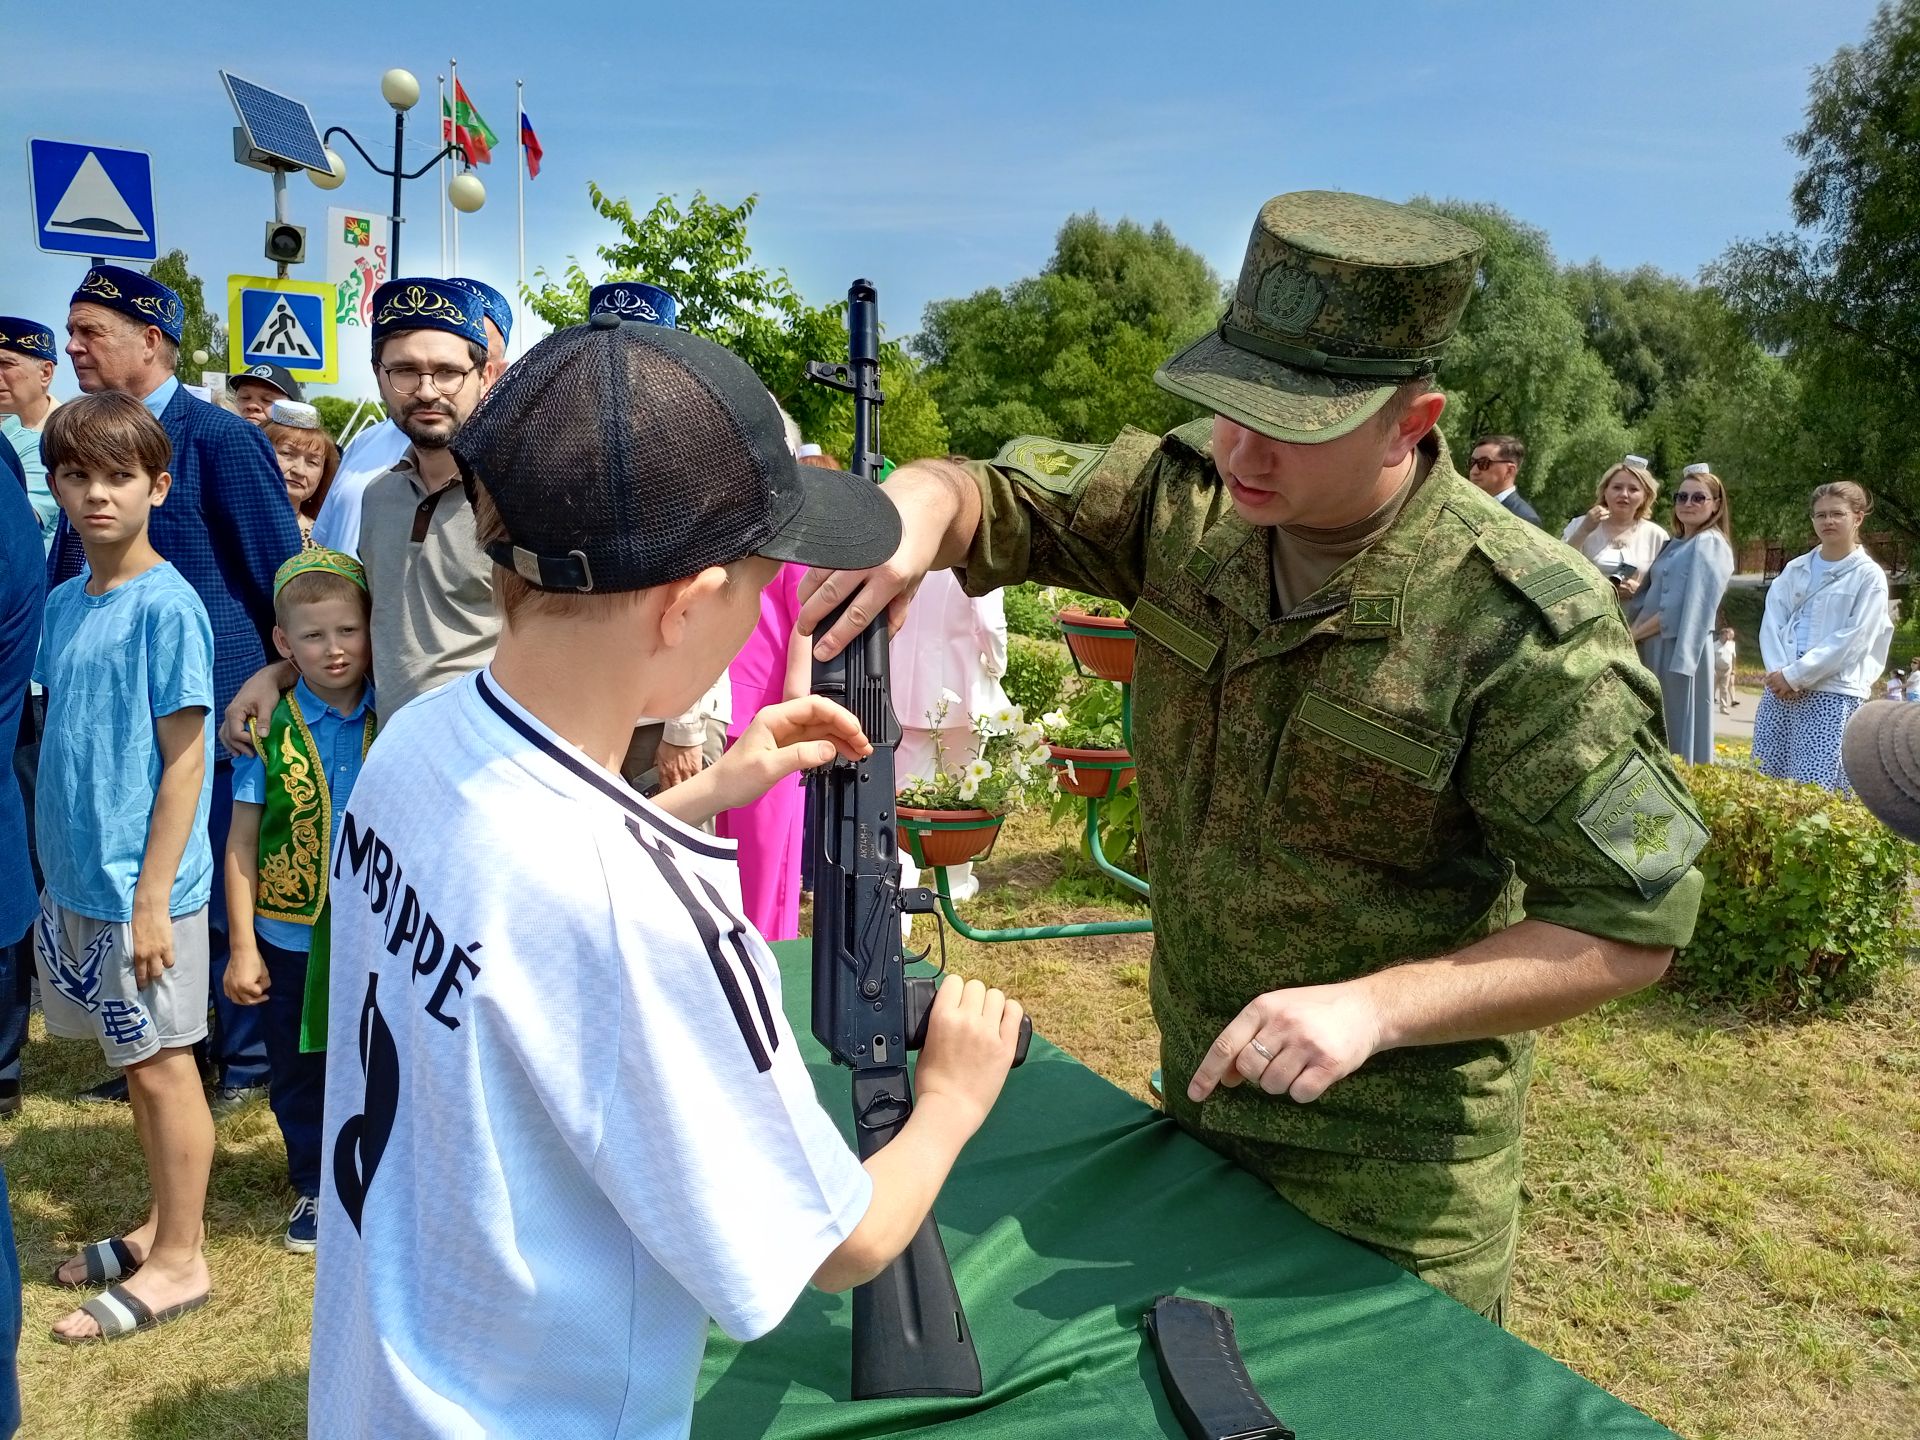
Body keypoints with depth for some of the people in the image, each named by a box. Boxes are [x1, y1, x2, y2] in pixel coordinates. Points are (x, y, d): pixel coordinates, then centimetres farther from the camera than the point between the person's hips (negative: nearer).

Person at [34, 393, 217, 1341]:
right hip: (75, 878, 7)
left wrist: (151, 898, -16)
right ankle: (161, 1228, 32)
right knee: (138, 1063, 17)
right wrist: (59, 872, 11)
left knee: (161, 1065, 5)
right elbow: (62, 742, 13)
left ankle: (178, 1262, 19)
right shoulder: (64, 604, 7)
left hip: (140, 887, -7)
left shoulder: (166, 606, -14)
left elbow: (184, 760, -15)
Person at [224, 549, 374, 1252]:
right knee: (299, 1070, 16)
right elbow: (242, 842, -4)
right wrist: (243, 948, -5)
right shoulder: (269, 730, -8)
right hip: (292, 932, 1)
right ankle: (314, 1186, 37)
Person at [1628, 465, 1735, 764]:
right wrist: (1632, 633, -3)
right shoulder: (1675, 544, 19)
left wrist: (1633, 635, -11)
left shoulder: (1710, 545, -7)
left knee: (1675, 737, -4)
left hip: (1678, 651, -8)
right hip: (1652, 649, 8)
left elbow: (1686, 610, -16)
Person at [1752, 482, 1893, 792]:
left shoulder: (1869, 576, 1)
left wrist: (1795, 675, -13)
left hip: (1833, 695, -5)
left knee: (1814, 793, -11)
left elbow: (1853, 639, -8)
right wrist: (1778, 672, -9)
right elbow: (1771, 622, 7)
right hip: (1780, 689, 5)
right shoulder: (1795, 568, 14)